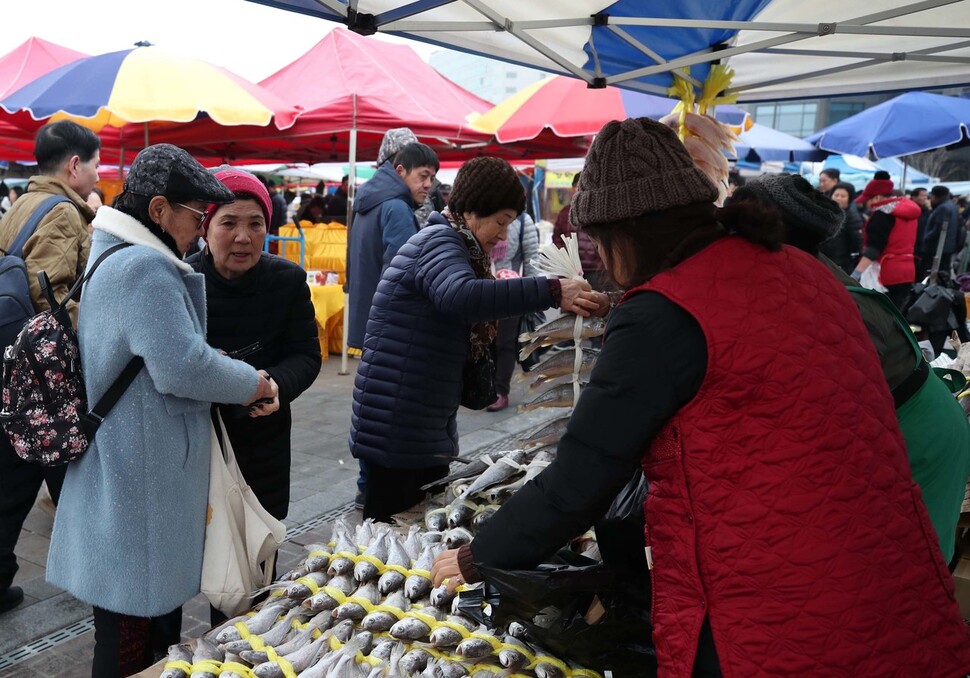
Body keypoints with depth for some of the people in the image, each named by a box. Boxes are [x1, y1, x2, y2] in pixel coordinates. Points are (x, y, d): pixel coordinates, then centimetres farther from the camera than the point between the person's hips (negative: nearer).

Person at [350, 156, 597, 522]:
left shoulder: (451, 245, 16)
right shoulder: (439, 242, -16)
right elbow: (461, 296, -38)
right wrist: (552, 291, -39)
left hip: (429, 426, 10)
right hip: (396, 427, -10)